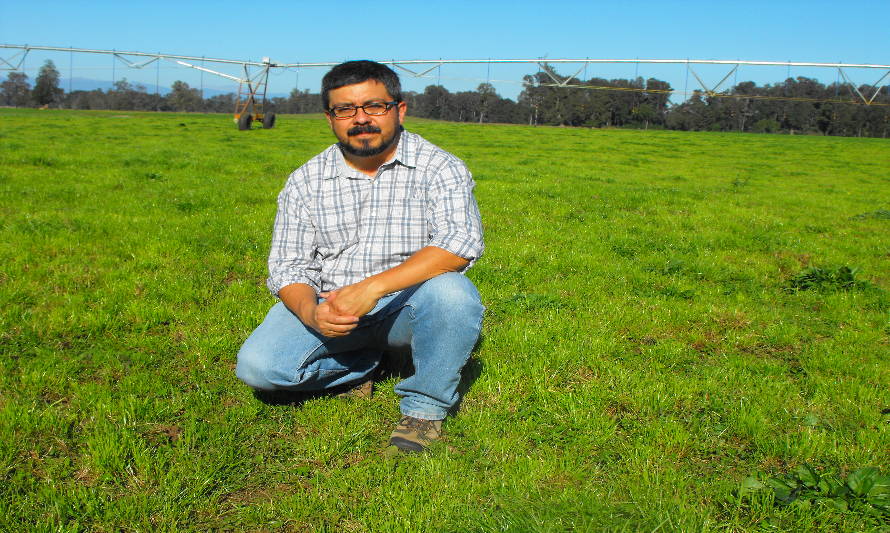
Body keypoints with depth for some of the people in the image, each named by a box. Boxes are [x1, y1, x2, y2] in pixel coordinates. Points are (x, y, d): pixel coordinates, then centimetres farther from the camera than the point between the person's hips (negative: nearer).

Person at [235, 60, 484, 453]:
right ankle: (361, 365, 8)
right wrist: (311, 312, -23)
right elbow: (288, 266, 1)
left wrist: (374, 287, -33)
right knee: (257, 365, -19)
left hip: (408, 307, -2)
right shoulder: (305, 182, 3)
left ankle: (425, 407, -11)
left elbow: (461, 242, -24)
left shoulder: (439, 168, -8)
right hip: (330, 306, 3)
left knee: (452, 292, -35)